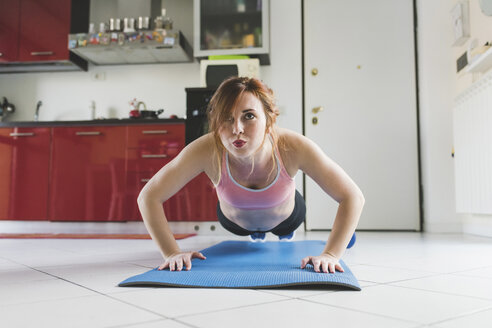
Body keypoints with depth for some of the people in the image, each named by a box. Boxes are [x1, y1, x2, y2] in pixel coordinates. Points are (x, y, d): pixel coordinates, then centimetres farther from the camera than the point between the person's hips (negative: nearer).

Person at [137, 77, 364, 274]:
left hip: (284, 217, -1)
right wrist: (172, 253, -40)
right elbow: (149, 197, -33)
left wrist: (330, 255, -45)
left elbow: (353, 197, -36)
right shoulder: (207, 151, -43)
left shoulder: (292, 147, -44)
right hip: (235, 221, 1)